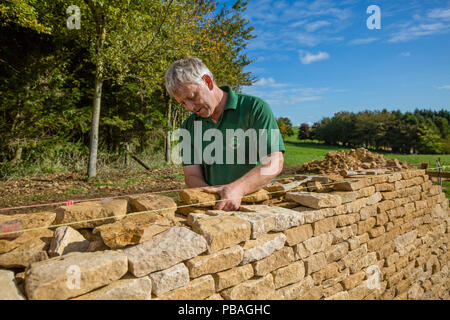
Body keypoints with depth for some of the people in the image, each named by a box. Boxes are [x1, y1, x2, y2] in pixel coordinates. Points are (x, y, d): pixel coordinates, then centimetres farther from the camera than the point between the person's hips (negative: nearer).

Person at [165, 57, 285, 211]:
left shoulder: (254, 108, -6)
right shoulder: (188, 126, 7)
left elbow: (274, 163, -15)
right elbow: (192, 176, 0)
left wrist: (237, 189, -30)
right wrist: (211, 196, -21)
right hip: (214, 206, 1)